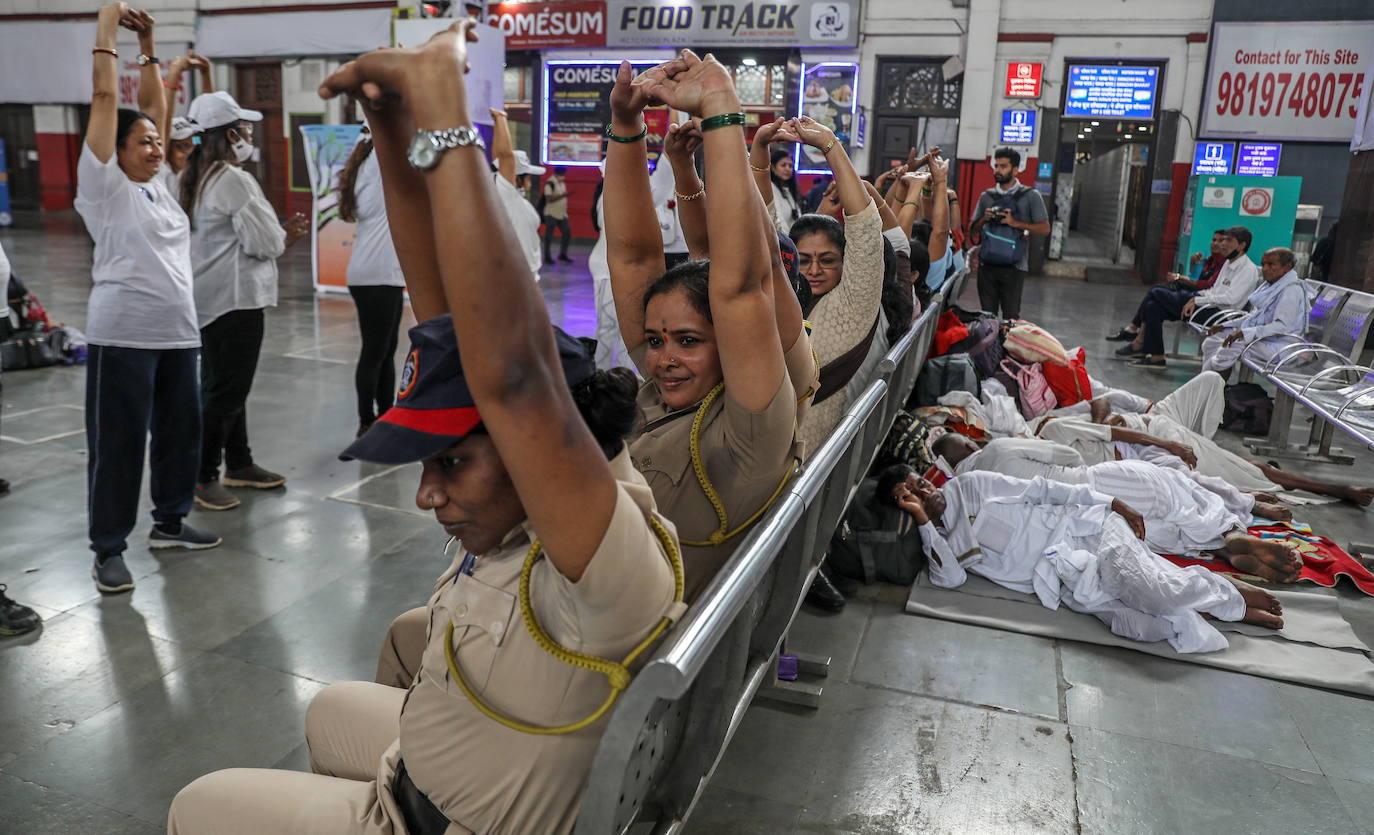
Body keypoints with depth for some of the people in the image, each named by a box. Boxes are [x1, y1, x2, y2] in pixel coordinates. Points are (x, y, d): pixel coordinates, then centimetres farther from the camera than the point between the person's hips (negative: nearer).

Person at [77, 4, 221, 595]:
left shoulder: (158, 185, 16)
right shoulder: (105, 185, -2)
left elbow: (154, 109, 18)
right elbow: (104, 99, -5)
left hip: (178, 332, 7)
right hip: (123, 336, -7)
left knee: (180, 431, 14)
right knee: (118, 442, -1)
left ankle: (169, 521, 30)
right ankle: (108, 549, 9)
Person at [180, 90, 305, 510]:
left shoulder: (200, 178, 16)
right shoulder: (235, 180, -15)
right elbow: (264, 243, -18)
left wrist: (281, 235, 14)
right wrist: (284, 236, 4)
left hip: (210, 298, 11)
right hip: (235, 299, -11)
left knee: (227, 384, 17)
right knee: (226, 389, -5)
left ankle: (238, 463, 28)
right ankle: (202, 477, 0)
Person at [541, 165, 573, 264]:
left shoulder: (562, 182, 12)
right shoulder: (549, 183, -13)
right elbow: (549, 198, -21)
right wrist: (562, 195, -28)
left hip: (562, 214, 8)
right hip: (551, 214, -8)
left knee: (567, 232, 4)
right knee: (549, 236, 1)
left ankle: (563, 254, 16)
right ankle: (547, 257, 9)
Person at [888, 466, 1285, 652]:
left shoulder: (968, 486, 3)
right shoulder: (936, 542, 8)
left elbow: (1037, 489, 5)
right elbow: (950, 577, -13)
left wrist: (1110, 503, 1)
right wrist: (922, 520, -17)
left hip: (1082, 530, -1)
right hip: (1068, 583, 2)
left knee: (1157, 594, -26)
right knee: (1146, 628, -23)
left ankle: (1229, 592, 6)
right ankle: (1236, 612, 1)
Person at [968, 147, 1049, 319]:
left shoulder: (1030, 196, 2)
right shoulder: (986, 197, 13)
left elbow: (1045, 228, -2)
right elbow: (973, 230, 16)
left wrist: (1015, 223, -13)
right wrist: (984, 219, -5)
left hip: (1013, 267, -3)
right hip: (987, 264, 3)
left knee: (1011, 317, -3)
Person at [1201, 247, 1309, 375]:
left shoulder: (1292, 290, -15)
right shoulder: (1270, 285, 14)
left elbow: (1282, 326, -24)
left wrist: (1245, 333, -32)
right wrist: (1225, 326, 9)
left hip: (1277, 344, -10)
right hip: (1258, 336, 10)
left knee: (1229, 348, -29)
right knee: (1211, 342, 1)